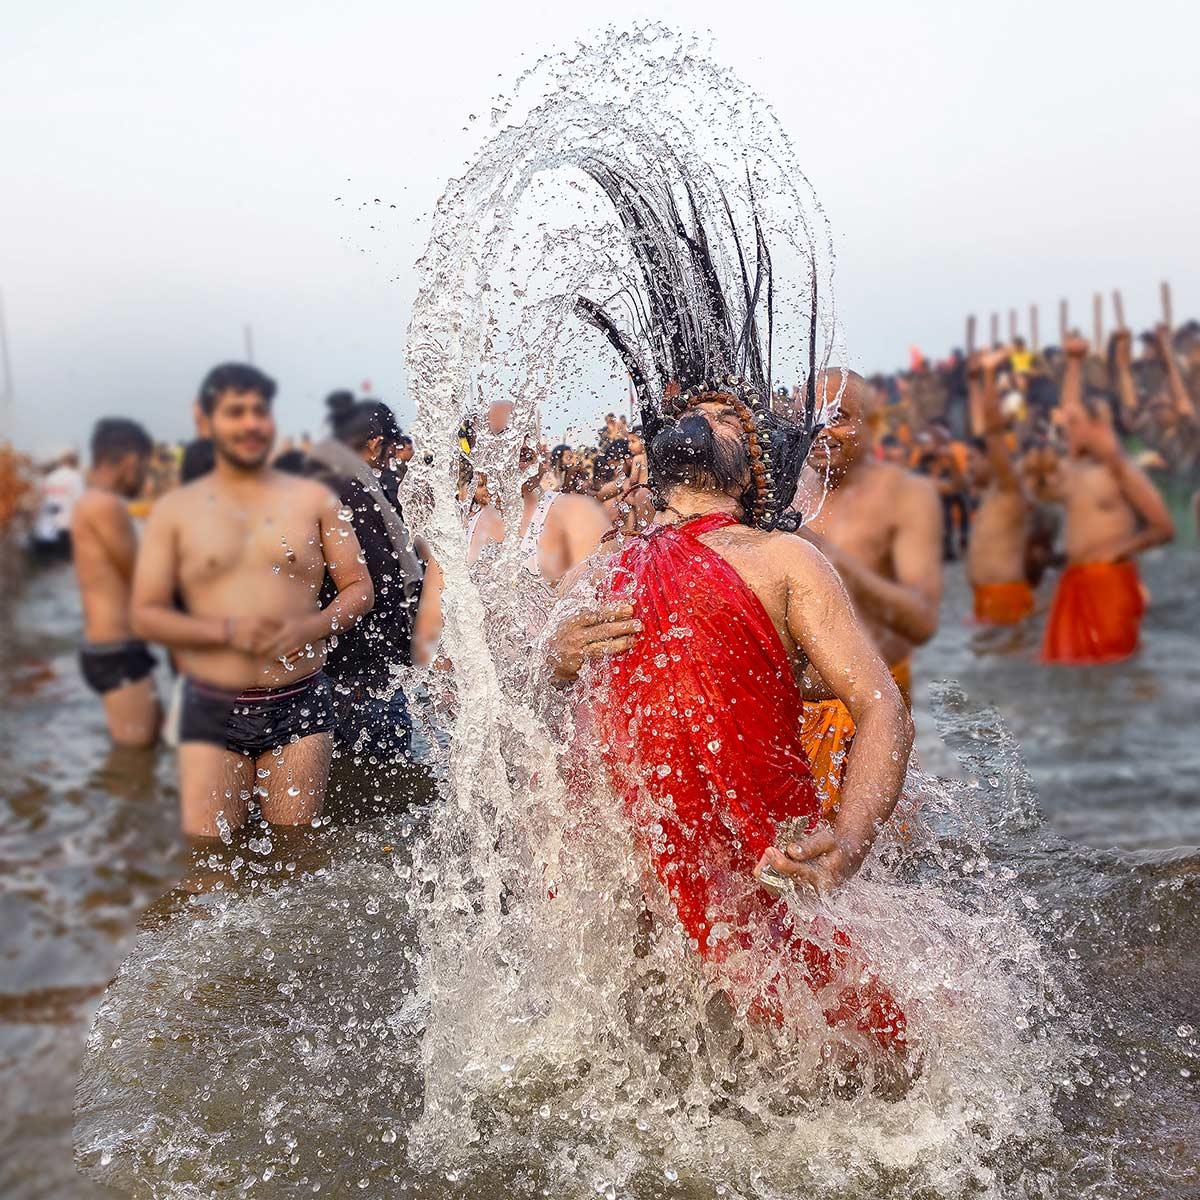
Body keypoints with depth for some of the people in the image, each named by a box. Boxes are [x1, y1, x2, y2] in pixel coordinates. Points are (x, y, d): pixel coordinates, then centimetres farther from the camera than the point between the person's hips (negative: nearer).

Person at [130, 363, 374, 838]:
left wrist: (312, 626, -13)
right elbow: (144, 615, 1)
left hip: (300, 706, 1)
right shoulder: (175, 510, 5)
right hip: (212, 710, -1)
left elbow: (359, 589, 8)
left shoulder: (313, 499, 7)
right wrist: (228, 630, -14)